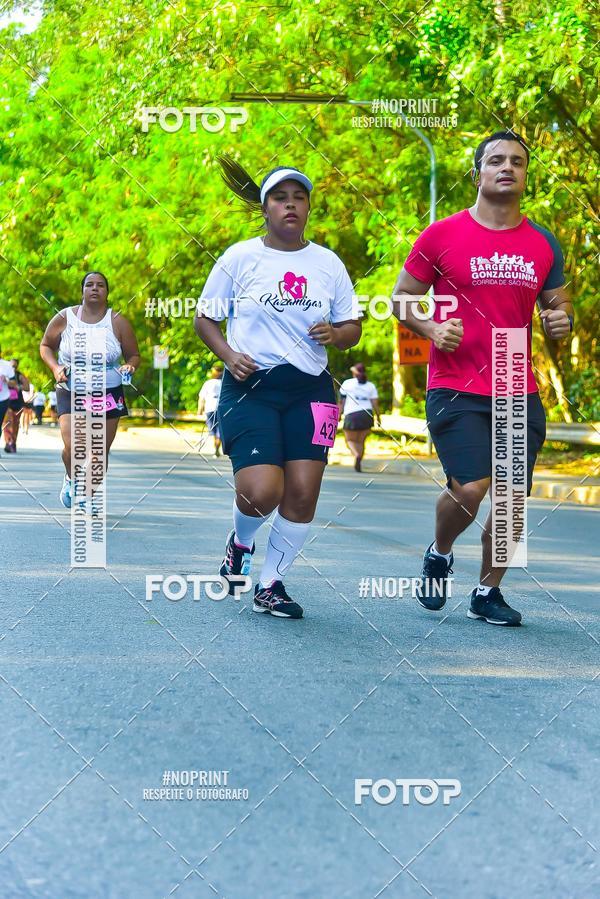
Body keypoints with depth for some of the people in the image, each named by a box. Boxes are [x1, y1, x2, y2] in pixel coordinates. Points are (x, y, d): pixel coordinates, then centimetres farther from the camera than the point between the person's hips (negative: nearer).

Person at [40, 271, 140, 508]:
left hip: (108, 394, 1)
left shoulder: (118, 322, 0)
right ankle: (71, 478, 18)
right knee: (72, 446, -15)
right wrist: (55, 367, -6)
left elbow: (134, 355, 8)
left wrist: (129, 367, -15)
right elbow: (45, 346, 13)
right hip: (71, 392, -1)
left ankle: (89, 495, 21)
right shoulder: (64, 318, 0)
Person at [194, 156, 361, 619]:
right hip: (250, 386, -3)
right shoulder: (240, 257, 2)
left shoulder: (328, 264, 8)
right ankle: (241, 541, 19)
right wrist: (228, 354, -9)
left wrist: (336, 334, -9)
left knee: (303, 493, -4)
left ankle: (271, 584, 15)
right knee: (261, 492, -17)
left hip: (310, 389, 3)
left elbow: (352, 328, 14)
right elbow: (204, 318, 8)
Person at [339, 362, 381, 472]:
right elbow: (375, 403, 3)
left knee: (350, 440, 6)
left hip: (351, 415, -3)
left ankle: (356, 455, -23)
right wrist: (378, 417, 12)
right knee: (361, 441, 11)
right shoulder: (371, 386, 10)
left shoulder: (347, 383, 4)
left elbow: (341, 402, 3)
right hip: (367, 415, 3)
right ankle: (358, 465, 3)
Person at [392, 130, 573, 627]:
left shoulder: (544, 244, 9)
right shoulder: (442, 235, -2)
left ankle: (488, 592, 25)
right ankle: (439, 554, 16)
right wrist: (432, 329, -13)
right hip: (456, 389, -4)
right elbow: (402, 298, 6)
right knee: (470, 488, -16)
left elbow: (558, 304, 20)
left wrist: (562, 321, -3)